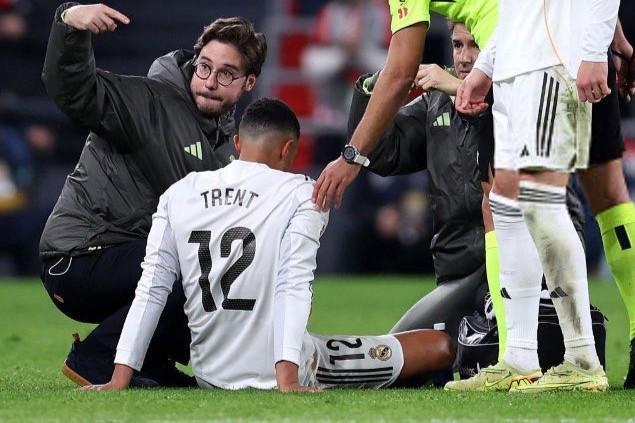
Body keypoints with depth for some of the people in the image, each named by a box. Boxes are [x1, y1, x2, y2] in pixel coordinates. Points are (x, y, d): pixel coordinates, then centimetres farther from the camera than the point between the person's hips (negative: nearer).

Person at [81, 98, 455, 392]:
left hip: (211, 377, 6)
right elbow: (294, 287, -18)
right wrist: (287, 381, -25)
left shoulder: (178, 194, 4)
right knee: (439, 347, -1)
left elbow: (151, 291, -2)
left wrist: (120, 381, -3)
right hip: (287, 370, -6)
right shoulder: (301, 195, -7)